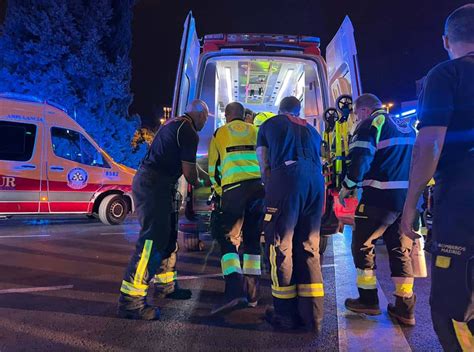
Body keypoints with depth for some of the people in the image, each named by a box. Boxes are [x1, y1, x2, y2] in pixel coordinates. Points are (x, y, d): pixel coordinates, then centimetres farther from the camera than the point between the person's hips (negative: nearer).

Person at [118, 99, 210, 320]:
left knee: (166, 236, 16)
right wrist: (198, 184, 12)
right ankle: (131, 300, -8)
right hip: (154, 186, -10)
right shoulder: (189, 133, -10)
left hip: (147, 181, 10)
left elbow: (187, 162, 28)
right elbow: (189, 171, -9)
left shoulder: (175, 124, 21)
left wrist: (208, 178, 31)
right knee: (152, 240, -11)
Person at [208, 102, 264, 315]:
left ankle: (235, 291, -13)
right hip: (259, 186, 3)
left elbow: (213, 168, 17)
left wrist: (220, 189, 31)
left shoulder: (219, 134, 16)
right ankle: (252, 294, 17)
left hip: (234, 188, -3)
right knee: (253, 238, 14)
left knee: (227, 238, 3)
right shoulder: (257, 132, 20)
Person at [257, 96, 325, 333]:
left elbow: (264, 166, 17)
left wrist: (270, 189, 27)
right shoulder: (310, 129, 31)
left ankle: (285, 315, 9)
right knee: (309, 246, 10)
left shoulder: (269, 124, 21)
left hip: (287, 175, -4)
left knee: (280, 244, 3)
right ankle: (312, 316, 15)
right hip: (316, 180, 5)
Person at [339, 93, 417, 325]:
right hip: (409, 197, 8)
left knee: (363, 245, 7)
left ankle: (368, 299, 13)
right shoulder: (407, 128, 19)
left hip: (379, 196, -7)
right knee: (401, 249, 12)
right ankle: (405, 308, 15)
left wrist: (347, 187, -5)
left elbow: (360, 159, -16)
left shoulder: (371, 125, -6)